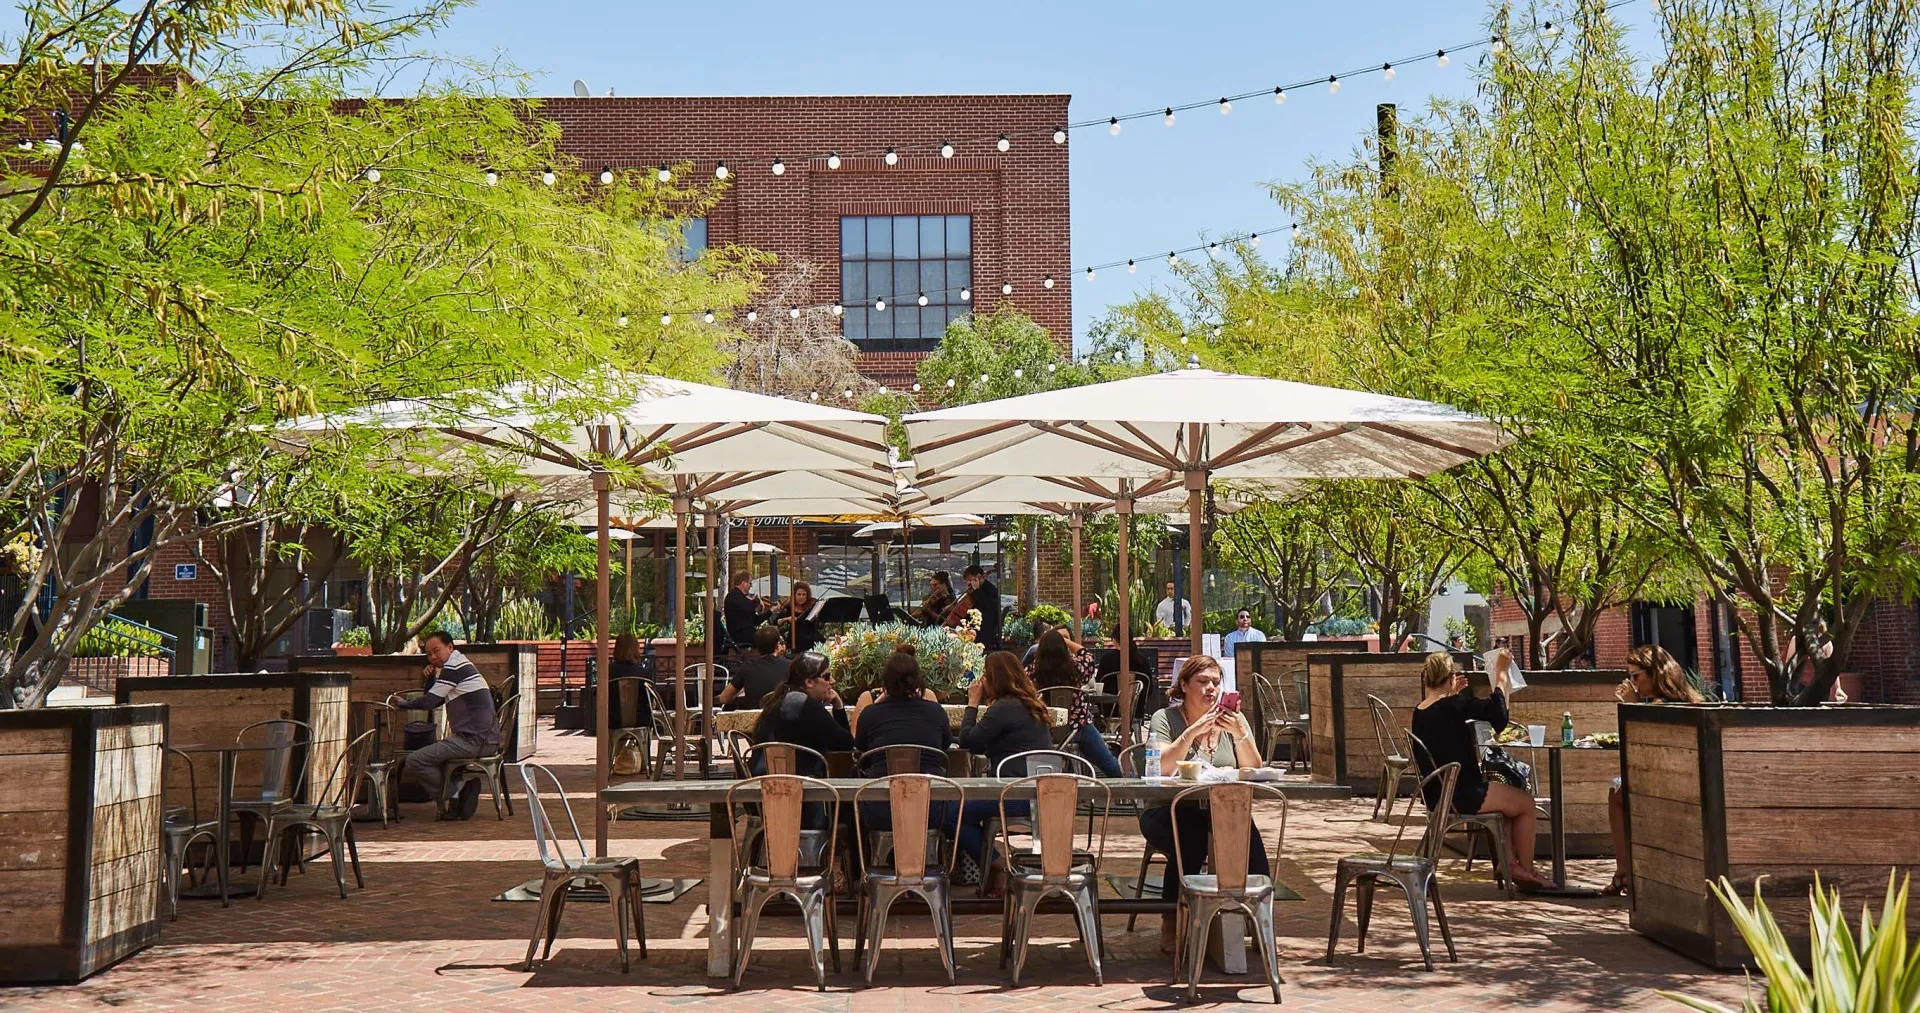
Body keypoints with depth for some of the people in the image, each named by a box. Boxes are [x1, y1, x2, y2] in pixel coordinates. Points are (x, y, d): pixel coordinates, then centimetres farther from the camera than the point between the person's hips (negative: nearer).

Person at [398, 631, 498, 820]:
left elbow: (429, 702, -10)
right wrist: (432, 676, 11)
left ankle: (454, 795, -5)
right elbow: (435, 701, 25)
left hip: (474, 740, -10)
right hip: (487, 741, 10)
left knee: (413, 762, -12)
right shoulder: (462, 666, 23)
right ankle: (462, 788, 11)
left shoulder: (454, 667, -8)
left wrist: (402, 704, 6)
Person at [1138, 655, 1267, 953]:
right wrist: (1192, 732, -22)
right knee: (1192, 840, -35)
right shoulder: (1165, 719, 0)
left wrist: (1240, 735, -13)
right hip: (1170, 813, -3)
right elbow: (1160, 769, -16)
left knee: (1247, 834, -30)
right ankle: (1171, 925, -15)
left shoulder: (1233, 720, 10)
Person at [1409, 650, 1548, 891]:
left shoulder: (1419, 711, 4)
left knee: (1505, 795, 30)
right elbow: (1497, 711, -13)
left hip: (1437, 795, 9)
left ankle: (1509, 862, 23)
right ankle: (1526, 870, 23)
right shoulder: (1454, 706, -20)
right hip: (1461, 795, -9)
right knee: (1525, 803, 12)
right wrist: (1501, 674, -2)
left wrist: (1452, 694, 20)